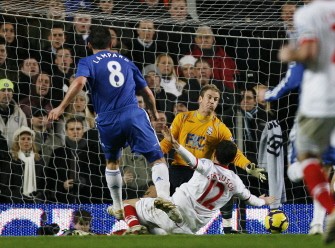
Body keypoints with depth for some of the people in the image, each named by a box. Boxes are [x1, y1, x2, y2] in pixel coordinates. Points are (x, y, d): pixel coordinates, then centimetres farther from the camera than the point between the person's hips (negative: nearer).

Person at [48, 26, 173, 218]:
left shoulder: (88, 62, 9)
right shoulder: (126, 61, 20)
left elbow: (80, 82, -14)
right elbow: (147, 92, 26)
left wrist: (61, 107, -14)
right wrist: (153, 111, 45)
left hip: (108, 120, 0)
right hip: (133, 114, 0)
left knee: (112, 161, 24)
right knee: (157, 158, -3)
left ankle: (118, 208, 30)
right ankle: (164, 199, -26)